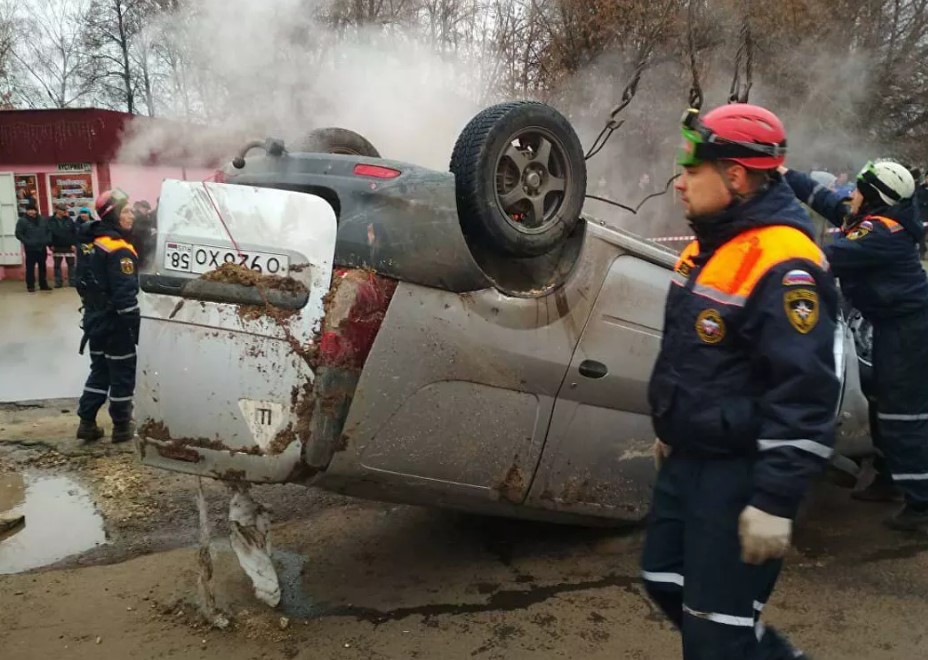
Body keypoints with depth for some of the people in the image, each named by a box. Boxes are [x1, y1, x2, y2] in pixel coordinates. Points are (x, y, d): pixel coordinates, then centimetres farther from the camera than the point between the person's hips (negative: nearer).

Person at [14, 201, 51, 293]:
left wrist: (48, 241, -2)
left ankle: (43, 285, 20)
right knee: (30, 268, 0)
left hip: (42, 248, 4)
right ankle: (30, 286, 6)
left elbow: (49, 231, 14)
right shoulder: (22, 221, -5)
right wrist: (28, 242, -18)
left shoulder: (43, 220, 7)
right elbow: (18, 234, -8)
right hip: (30, 249, -4)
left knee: (43, 267, 11)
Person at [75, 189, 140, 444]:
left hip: (95, 318, 9)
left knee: (100, 370, 18)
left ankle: (87, 423, 20)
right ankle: (122, 427, 11)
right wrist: (134, 324, -20)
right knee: (123, 374, 3)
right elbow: (125, 294, -24)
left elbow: (84, 283, 18)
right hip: (115, 321, -9)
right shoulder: (119, 251, -20)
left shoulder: (93, 244, 10)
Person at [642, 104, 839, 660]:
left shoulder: (783, 265, -23)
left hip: (741, 471, -10)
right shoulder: (711, 246, 9)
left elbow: (803, 395, -25)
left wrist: (774, 501, -24)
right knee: (666, 580, 22)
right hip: (689, 459, 10)